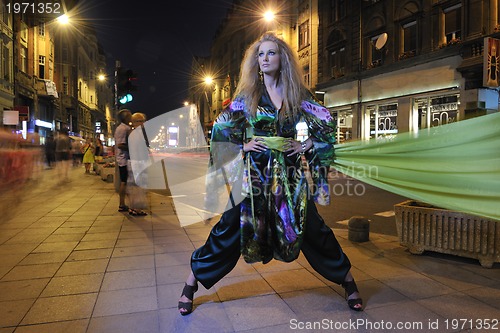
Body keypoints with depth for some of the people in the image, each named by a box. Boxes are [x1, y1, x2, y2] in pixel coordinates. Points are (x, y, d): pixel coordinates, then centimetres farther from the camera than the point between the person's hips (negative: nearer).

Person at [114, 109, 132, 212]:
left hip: (120, 158, 10)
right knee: (124, 182, -4)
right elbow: (120, 145, -22)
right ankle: (122, 205, 0)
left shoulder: (119, 128, 16)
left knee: (122, 182, 13)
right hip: (125, 158, -10)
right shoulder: (126, 128, -15)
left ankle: (122, 204, 18)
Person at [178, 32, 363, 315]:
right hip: (254, 170, -1)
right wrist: (242, 145, -3)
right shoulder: (247, 94, 3)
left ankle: (348, 280, 24)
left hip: (288, 171, 1)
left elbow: (327, 123, 10)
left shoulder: (296, 93, 4)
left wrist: (306, 145, 0)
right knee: (230, 227, 1)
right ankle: (192, 283, 16)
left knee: (311, 226, 5)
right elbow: (221, 127, 8)